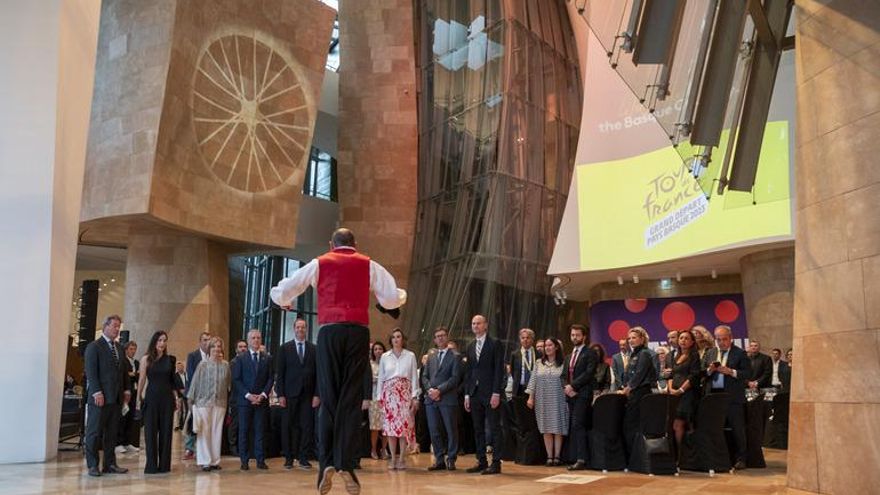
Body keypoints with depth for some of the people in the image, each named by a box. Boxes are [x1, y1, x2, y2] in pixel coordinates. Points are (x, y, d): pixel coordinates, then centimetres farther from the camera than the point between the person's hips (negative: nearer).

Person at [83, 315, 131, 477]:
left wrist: (127, 389, 9)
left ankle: (110, 464, 14)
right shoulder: (94, 346, -5)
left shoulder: (118, 347, 17)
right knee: (94, 432, 1)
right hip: (100, 397, -7)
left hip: (117, 397, 7)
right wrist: (97, 392, -17)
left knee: (111, 433, 9)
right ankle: (93, 465, 7)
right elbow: (91, 372, -11)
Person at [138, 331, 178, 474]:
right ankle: (151, 465, 8)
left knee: (166, 431, 5)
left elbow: (173, 381, 10)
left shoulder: (171, 359, 6)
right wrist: (139, 398, -1)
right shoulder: (146, 359, 0)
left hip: (167, 398, 2)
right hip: (151, 397, -2)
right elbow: (142, 380, 1)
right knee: (150, 431, 1)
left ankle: (164, 464, 12)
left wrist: (175, 397, 5)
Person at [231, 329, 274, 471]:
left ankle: (260, 460, 5)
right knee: (243, 431, 1)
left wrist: (263, 394, -7)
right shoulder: (240, 358, 4)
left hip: (261, 399, 1)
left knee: (260, 431, 1)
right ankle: (244, 461, 6)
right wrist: (248, 395, -11)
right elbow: (236, 379, -1)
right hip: (244, 400, -1)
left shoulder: (267, 358, 9)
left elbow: (270, 379, 7)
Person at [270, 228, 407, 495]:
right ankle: (346, 465, -6)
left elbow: (280, 292, 15)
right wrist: (398, 298, 28)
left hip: (329, 331, 0)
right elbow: (393, 299, 5)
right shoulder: (369, 265, 13)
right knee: (352, 400, 2)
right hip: (358, 332, 0)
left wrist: (284, 301, 37)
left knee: (328, 399, 4)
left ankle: (327, 464, -6)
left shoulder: (319, 264, 14)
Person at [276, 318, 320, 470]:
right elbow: (279, 373, 2)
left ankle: (304, 458, 7)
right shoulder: (285, 348, 6)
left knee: (307, 426, 0)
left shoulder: (314, 349, 9)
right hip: (290, 394, -1)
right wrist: (280, 395, -6)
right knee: (288, 426, 1)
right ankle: (288, 458, 8)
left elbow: (318, 373, 6)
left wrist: (317, 395, -2)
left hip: (308, 395, 1)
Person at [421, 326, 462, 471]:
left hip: (448, 399, -5)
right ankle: (439, 460, 13)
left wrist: (439, 390, -16)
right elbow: (424, 376, 13)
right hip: (431, 399, 5)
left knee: (451, 430, 1)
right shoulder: (431, 357, 19)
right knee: (434, 431, 5)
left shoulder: (455, 357, 1)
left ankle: (451, 459, 10)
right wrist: (430, 389, -6)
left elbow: (455, 378, -8)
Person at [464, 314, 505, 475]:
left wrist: (496, 393, -15)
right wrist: (467, 394, 10)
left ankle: (496, 463, 1)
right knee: (478, 429, 7)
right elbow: (469, 372, 16)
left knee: (494, 428, -3)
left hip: (490, 393, -6)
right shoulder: (470, 347, 15)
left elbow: (499, 370, -9)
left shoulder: (495, 344, -4)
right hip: (475, 393, 6)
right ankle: (481, 461, 13)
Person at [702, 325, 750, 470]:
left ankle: (740, 459, 8)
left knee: (737, 429, 0)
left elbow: (747, 374, -7)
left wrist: (731, 372, -19)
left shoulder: (740, 353, 0)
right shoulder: (709, 353, 14)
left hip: (733, 397, -4)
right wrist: (709, 370, -9)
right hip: (713, 395, 4)